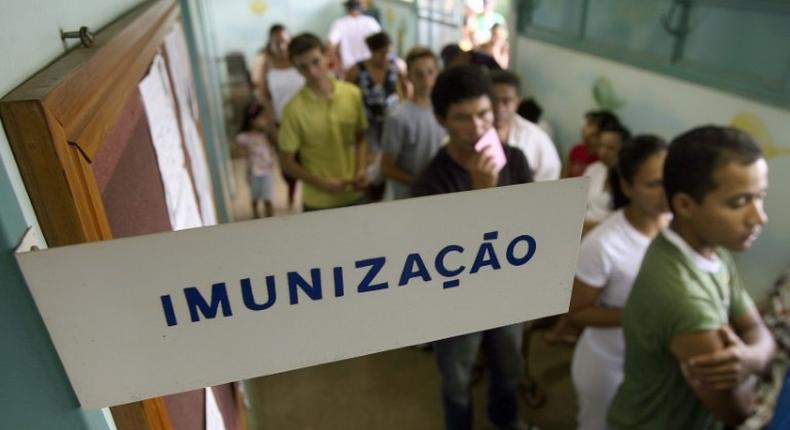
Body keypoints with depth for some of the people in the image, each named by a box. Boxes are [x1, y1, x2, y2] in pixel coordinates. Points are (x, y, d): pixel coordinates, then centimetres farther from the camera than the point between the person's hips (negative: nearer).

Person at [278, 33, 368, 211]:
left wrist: (361, 170, -7)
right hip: (318, 202, -3)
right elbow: (287, 163, -9)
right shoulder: (294, 109, -15)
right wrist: (321, 183, -18)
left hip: (354, 194, 3)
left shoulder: (353, 94, -5)